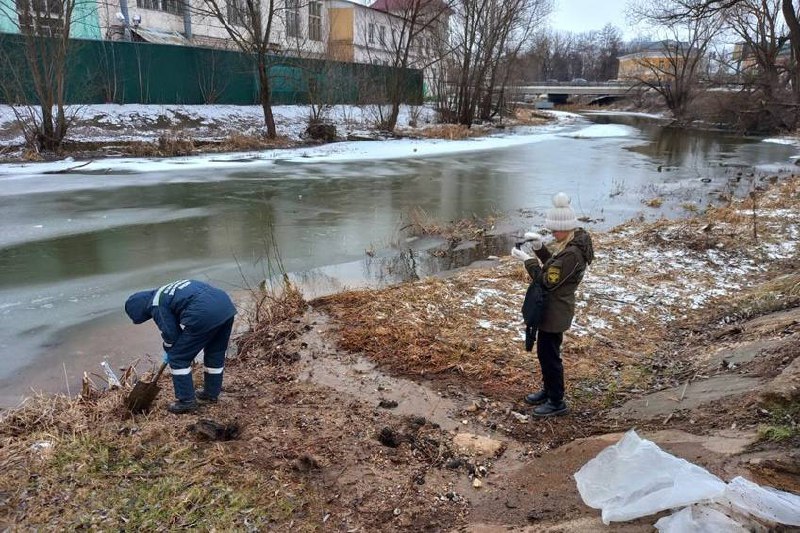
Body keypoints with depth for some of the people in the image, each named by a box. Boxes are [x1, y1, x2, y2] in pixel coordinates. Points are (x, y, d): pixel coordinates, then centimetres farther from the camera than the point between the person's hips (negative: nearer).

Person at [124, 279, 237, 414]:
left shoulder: (156, 305, 4)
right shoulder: (166, 291, 31)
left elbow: (170, 333, 6)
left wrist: (168, 351, 25)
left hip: (204, 314, -9)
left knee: (178, 358, 8)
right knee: (216, 353, 26)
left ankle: (186, 401, 16)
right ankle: (211, 393, 41)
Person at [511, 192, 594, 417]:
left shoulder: (571, 254, -27)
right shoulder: (574, 243, 4)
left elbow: (548, 282, -24)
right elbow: (552, 265, 15)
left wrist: (528, 260, -18)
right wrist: (539, 247, 1)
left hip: (555, 312, -10)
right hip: (552, 309, 10)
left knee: (549, 354, 3)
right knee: (544, 351, 22)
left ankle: (557, 402, 18)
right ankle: (548, 390, 39)